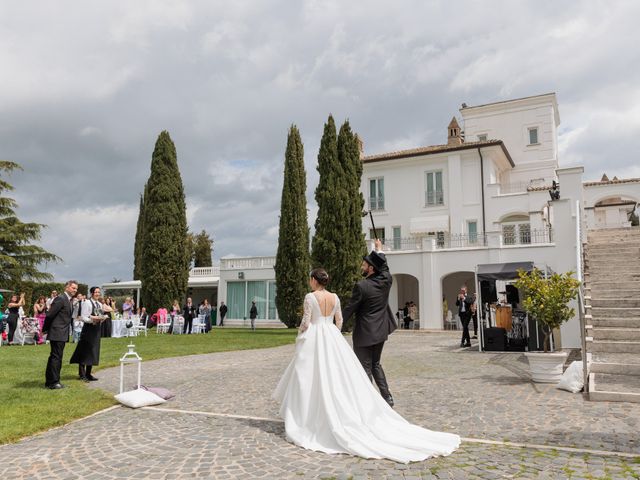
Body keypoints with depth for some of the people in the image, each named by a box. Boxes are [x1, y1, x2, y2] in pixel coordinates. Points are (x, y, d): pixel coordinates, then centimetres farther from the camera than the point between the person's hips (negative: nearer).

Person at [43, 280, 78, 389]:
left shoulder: (70, 300, 14)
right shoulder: (60, 299, -15)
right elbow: (49, 315, -16)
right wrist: (45, 330, -7)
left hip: (62, 334, 9)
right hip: (57, 333, -9)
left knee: (54, 357, 16)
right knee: (56, 357, -5)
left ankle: (49, 381, 25)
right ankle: (54, 382, 2)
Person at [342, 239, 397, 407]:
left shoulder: (361, 286, -19)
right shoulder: (386, 280, -2)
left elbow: (349, 308, -12)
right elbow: (384, 267, 21)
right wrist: (379, 250, 35)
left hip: (364, 333, -7)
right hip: (380, 331, 7)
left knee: (365, 368, 3)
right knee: (375, 364, 21)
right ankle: (387, 396, 18)